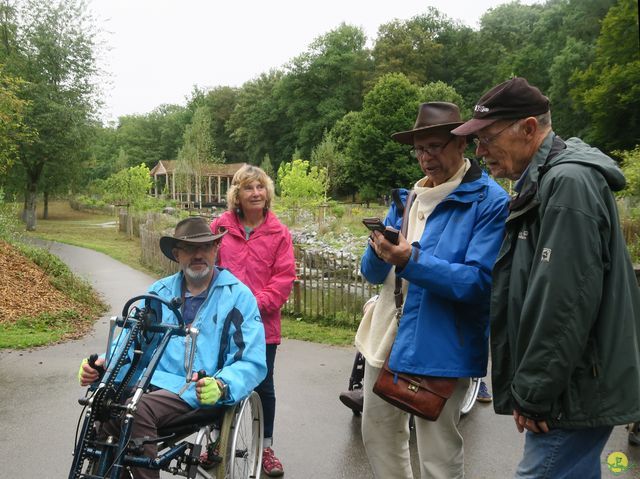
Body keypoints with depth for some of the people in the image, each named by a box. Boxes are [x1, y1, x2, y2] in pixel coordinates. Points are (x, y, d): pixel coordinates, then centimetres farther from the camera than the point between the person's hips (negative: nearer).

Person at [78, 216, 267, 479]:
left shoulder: (238, 295, 2)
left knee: (139, 409, -32)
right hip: (152, 383, 4)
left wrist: (221, 385, -24)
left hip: (199, 392, -4)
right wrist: (103, 363, -6)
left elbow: (252, 363, -4)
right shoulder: (160, 291, 16)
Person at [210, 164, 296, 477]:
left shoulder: (278, 233, -2)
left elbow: (284, 278, -6)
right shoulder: (220, 226, 0)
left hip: (262, 323, -1)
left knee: (264, 386, 10)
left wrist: (256, 304, -16)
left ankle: (266, 447, 27)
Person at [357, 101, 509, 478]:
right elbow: (373, 274, 10)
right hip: (386, 338, 7)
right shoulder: (407, 197, 12)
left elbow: (480, 281, -18)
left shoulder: (491, 201, -9)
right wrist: (380, 252, -13)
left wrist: (413, 261, -28)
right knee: (378, 434, 19)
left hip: (441, 346, -7)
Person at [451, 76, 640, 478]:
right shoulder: (545, 181, 16)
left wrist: (533, 392, -17)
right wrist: (529, 388, 17)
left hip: (574, 392, -10)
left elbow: (565, 302, -24)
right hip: (569, 387, 10)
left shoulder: (569, 183, -17)